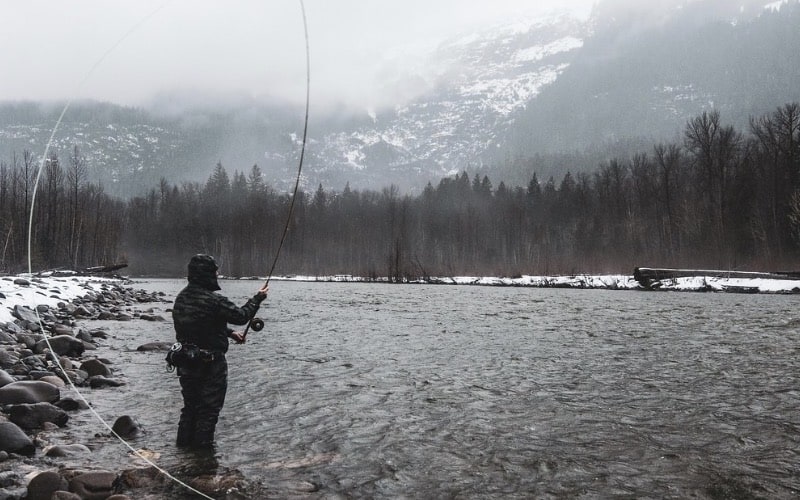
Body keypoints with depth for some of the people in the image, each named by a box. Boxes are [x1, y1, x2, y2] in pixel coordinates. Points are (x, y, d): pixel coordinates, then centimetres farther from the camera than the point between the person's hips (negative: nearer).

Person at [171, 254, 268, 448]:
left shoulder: (181, 297, 3)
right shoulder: (214, 300, -24)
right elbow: (241, 316, -13)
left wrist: (230, 333, 19)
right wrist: (257, 298, 2)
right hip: (210, 364, -8)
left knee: (190, 405, 22)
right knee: (209, 408, 7)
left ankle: (184, 442, 31)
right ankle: (203, 446, 14)